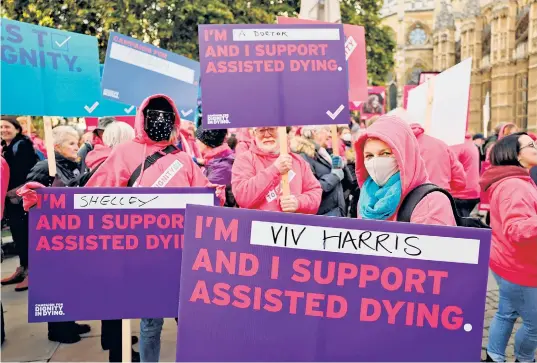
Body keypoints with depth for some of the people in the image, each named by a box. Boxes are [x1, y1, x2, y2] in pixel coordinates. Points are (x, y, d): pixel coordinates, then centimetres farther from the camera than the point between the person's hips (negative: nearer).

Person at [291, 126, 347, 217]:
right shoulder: (304, 156, -13)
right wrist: (335, 175, -14)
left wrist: (340, 166, 1)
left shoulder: (322, 153, 14)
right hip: (322, 215, -9)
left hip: (337, 211, 9)